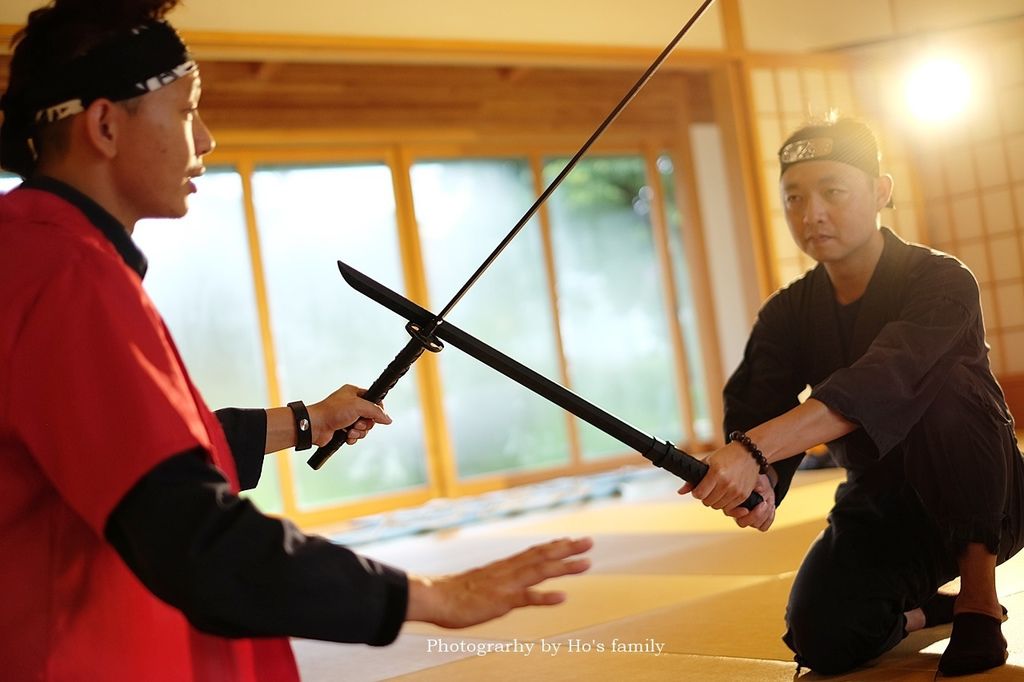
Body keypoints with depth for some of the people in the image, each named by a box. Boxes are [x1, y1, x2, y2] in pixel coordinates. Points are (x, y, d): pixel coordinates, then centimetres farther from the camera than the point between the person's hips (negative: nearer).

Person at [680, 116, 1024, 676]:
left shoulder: (940, 282, -19)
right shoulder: (788, 313, -2)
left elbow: (881, 384, -38)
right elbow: (754, 413, -15)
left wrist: (756, 447, -52)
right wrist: (758, 484, -39)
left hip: (979, 505, -4)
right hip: (877, 505, 4)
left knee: (936, 384, -32)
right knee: (822, 639, -21)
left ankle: (979, 596, -15)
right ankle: (925, 606, 15)